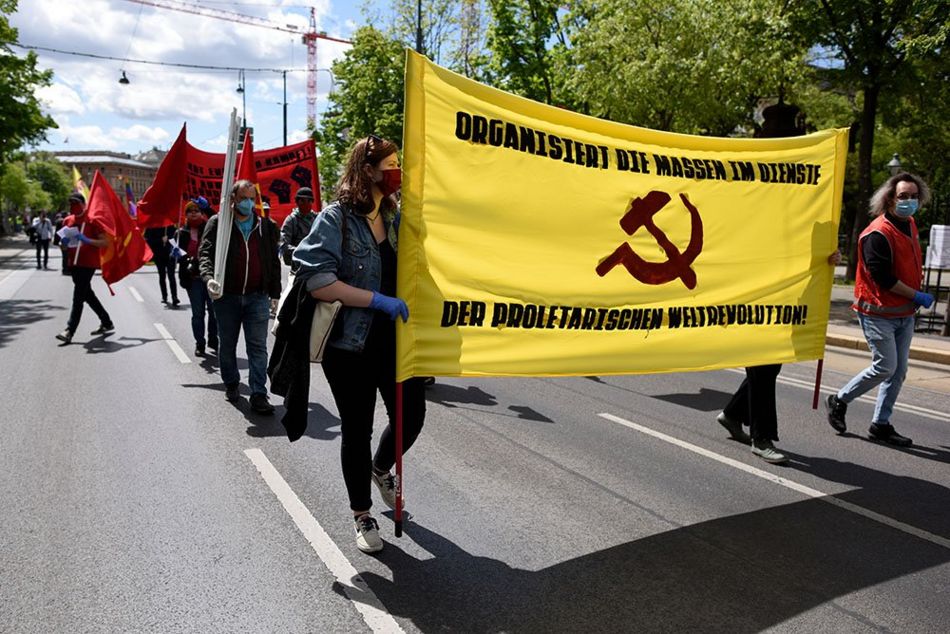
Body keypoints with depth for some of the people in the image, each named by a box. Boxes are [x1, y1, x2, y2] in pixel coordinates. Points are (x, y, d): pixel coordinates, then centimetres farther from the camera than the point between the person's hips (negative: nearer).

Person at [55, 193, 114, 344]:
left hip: (88, 264, -8)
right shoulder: (67, 221, 11)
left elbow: (105, 242, -13)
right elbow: (64, 244, 21)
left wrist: (87, 240, -25)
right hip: (74, 264, 8)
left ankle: (70, 331, -10)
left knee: (78, 297, -10)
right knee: (88, 295, 15)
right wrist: (64, 242, -2)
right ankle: (107, 323, 27)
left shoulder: (92, 220, -8)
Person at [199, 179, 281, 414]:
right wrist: (209, 278, -27)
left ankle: (258, 395, -2)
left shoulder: (266, 226, 8)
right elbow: (205, 253, -7)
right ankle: (231, 384, 32)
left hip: (257, 296, 1)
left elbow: (274, 261, 10)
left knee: (258, 347, -3)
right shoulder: (217, 223, 1)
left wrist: (275, 294, 5)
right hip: (226, 297, 0)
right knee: (227, 345, 13)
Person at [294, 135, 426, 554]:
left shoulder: (394, 218, 8)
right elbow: (316, 280, -22)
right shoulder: (336, 219, -11)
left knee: (411, 416, 7)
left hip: (394, 339, 5)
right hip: (350, 345, -5)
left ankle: (380, 469, 41)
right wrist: (377, 300, -24)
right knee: (357, 430, 7)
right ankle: (362, 517, 28)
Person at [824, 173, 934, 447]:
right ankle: (839, 401, 12)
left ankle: (881, 423, 19)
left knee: (899, 370, 9)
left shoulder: (910, 225, 10)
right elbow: (883, 278, -22)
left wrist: (918, 274, 11)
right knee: (885, 367, -8)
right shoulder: (878, 233, -19)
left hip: (904, 313, 9)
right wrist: (918, 296, -15)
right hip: (879, 313, -9)